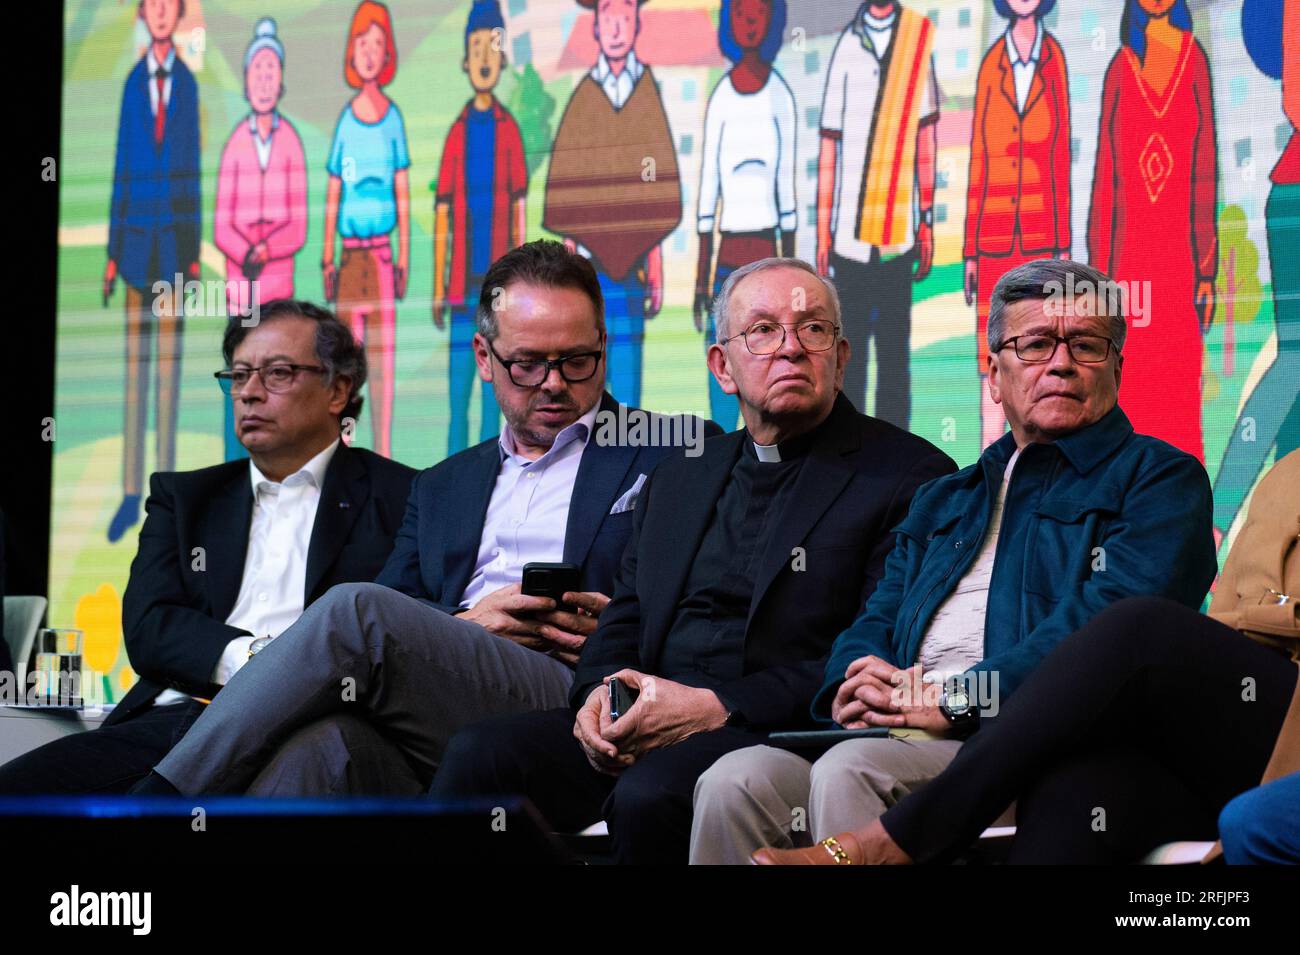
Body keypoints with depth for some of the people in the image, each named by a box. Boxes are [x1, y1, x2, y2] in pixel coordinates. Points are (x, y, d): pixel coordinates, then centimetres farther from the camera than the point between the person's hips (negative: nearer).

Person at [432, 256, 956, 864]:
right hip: (645, 726, 6)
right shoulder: (680, 479, 24)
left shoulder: (910, 476, 2)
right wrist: (599, 693, -2)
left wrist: (716, 707, -16)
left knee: (650, 793, -36)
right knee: (481, 753, -21)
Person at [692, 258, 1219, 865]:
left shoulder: (1162, 479, 9)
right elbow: (877, 621, 25)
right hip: (896, 735, 6)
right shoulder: (942, 502, 31)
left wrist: (955, 698, -14)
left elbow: (1114, 610, -8)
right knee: (737, 781, -24)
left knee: (849, 769, -33)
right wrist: (854, 688, -2)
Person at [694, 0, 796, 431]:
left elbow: (786, 182, 5)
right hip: (727, 253, 2)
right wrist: (700, 280, 6)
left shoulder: (780, 97, 1)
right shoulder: (720, 99, 5)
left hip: (767, 250, -2)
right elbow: (708, 185, 7)